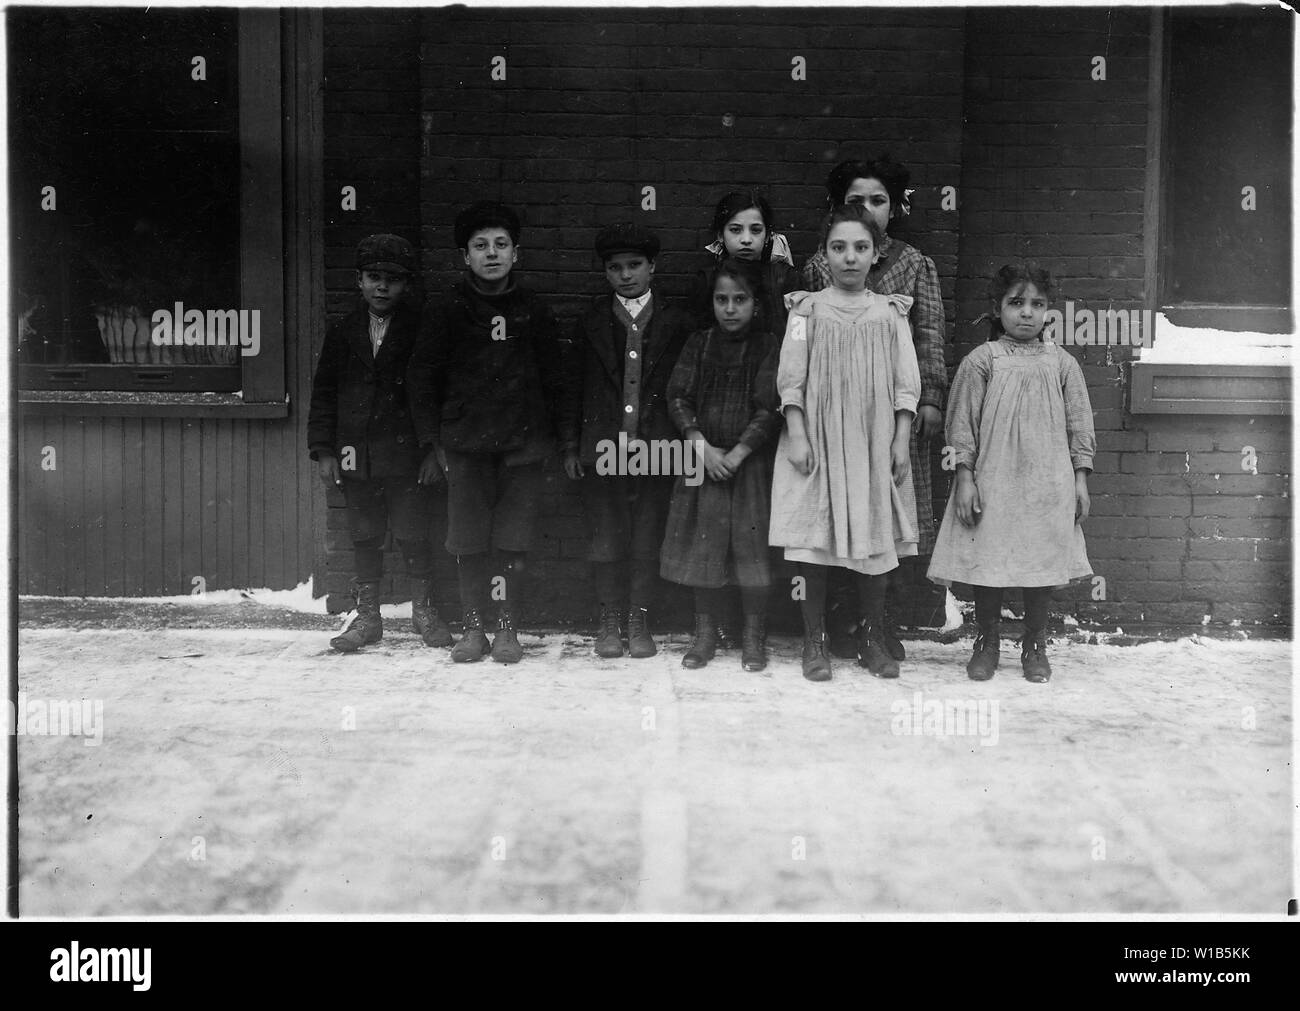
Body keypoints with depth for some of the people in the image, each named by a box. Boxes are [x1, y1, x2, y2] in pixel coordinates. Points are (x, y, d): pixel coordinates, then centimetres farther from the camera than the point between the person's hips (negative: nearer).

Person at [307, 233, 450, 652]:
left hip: (407, 453, -3)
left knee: (413, 533, 0)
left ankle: (424, 610, 17)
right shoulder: (343, 332, 10)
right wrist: (323, 449, 4)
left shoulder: (421, 330, -1)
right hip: (356, 456, 3)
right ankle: (367, 616, 19)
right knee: (364, 536, 9)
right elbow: (324, 393, 11)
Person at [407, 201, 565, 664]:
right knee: (469, 542, 1)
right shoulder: (449, 310, 4)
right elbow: (422, 378, 6)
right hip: (465, 444, 0)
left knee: (512, 542, 0)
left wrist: (556, 441, 5)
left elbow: (554, 382, 11)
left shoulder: (535, 312, 8)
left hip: (523, 444, 0)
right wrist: (430, 443, 0)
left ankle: (508, 630, 10)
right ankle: (474, 629, 12)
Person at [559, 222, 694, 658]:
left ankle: (640, 621, 16)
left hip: (657, 451, -1)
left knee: (647, 543, 4)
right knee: (606, 541, 4)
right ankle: (609, 622, 17)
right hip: (603, 450, 1)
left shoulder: (677, 322, 4)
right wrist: (570, 447, 4)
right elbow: (573, 387, 8)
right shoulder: (591, 321, 8)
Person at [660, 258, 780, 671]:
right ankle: (705, 633, 17)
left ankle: (754, 637, 12)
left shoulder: (767, 346, -2)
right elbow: (677, 397, 0)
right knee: (704, 544, 6)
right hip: (703, 458, 3)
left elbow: (770, 407, -8)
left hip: (749, 460, -2)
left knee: (751, 544, 0)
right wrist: (703, 447, -11)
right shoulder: (699, 344, 6)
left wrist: (737, 454, -14)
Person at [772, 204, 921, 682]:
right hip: (818, 441, -1)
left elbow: (906, 383, 4)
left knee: (876, 541, 5)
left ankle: (871, 638, 18)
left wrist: (901, 442, -2)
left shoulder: (890, 312, 6)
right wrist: (796, 436, -8)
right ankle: (814, 641, 11)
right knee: (816, 544, 1)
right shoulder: (807, 309, 3)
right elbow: (791, 378, -1)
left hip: (874, 443, 1)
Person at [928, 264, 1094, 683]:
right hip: (993, 480, -2)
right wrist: (965, 477, -6)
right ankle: (986, 644, 21)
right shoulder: (981, 361, 0)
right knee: (987, 562, 4)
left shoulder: (1061, 363, 6)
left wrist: (1080, 479, 5)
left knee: (1043, 562, 6)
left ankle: (1035, 646, 22)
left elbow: (1079, 423, 9)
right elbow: (962, 423, -1)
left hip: (1048, 482, 2)